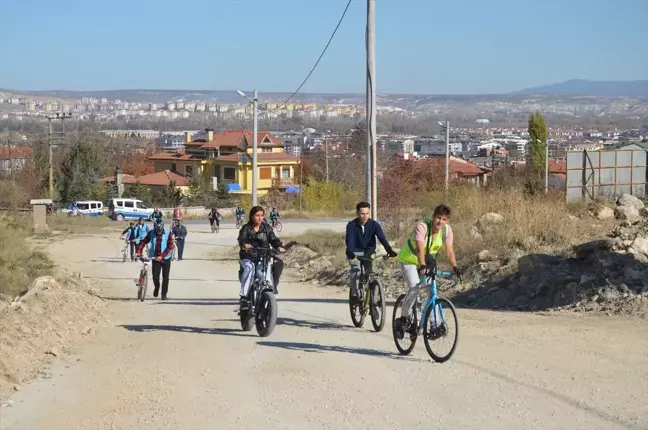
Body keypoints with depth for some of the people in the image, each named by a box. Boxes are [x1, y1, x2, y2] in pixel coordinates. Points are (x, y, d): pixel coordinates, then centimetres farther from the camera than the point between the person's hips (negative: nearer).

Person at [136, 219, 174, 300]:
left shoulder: (168, 234, -12)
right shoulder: (151, 233, -4)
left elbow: (170, 247, -17)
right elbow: (143, 242, -3)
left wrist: (162, 256, -27)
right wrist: (138, 252, -18)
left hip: (166, 258, -1)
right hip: (155, 258, 1)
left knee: (165, 277, 1)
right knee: (155, 277, -6)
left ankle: (164, 294, 15)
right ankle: (156, 287, 26)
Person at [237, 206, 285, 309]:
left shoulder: (267, 228, 12)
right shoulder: (246, 228, 3)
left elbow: (273, 239, 4)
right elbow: (241, 239, -14)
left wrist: (279, 246, -19)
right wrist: (244, 245, -38)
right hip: (248, 257, -3)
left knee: (279, 263, -23)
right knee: (249, 268, -36)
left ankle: (273, 285, -5)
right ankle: (244, 297, -38)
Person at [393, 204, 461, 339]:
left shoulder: (447, 229, -14)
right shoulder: (422, 227, -30)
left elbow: (449, 251, -17)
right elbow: (420, 248, -42)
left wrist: (455, 267, -32)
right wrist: (422, 265, -56)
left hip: (427, 262, 5)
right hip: (409, 259, -5)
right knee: (414, 288, -24)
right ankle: (403, 320, -10)